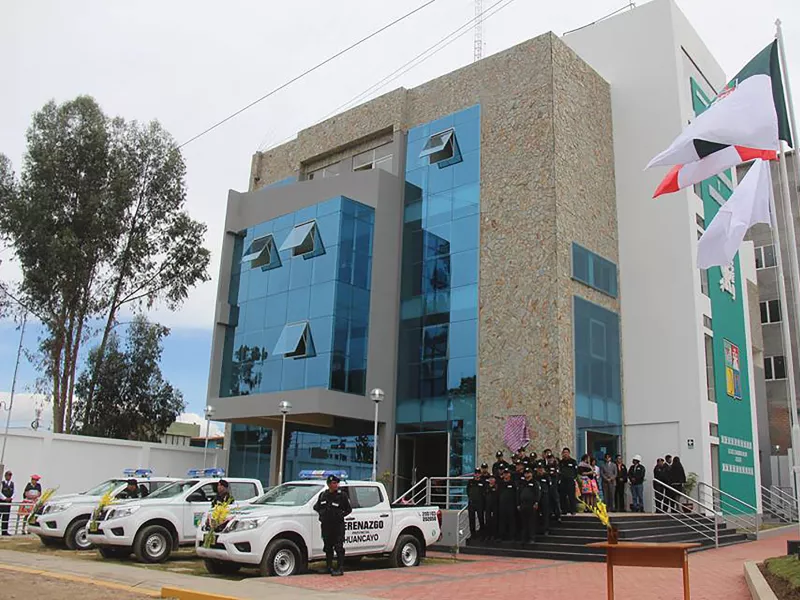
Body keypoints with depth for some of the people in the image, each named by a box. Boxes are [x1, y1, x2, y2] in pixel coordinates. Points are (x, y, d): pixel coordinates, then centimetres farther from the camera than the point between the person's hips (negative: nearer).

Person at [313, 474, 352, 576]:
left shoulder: (342, 495, -2)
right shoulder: (323, 495, 10)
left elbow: (349, 509, 3)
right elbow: (316, 507, 23)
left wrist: (341, 515, -10)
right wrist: (321, 513, 6)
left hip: (338, 525, -4)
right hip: (325, 525, 5)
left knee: (339, 548, -7)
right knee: (328, 547, 13)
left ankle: (339, 569, -6)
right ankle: (328, 567, 24)